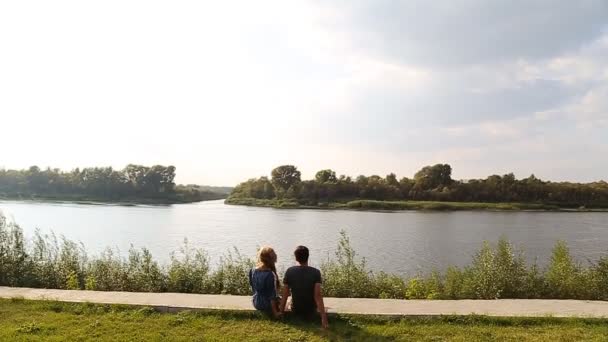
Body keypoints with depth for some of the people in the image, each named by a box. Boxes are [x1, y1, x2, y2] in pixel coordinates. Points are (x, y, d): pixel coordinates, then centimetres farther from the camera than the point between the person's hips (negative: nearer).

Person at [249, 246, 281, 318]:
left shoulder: (252, 271, -8)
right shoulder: (270, 275, -27)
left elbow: (253, 288, 5)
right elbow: (272, 295, -22)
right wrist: (275, 312, -13)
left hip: (256, 304, 7)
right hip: (267, 306, -7)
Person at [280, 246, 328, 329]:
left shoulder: (289, 271, -12)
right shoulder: (316, 272, -18)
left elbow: (284, 295, -10)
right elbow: (318, 296, -24)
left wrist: (281, 313, 0)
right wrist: (323, 317, -23)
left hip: (295, 312, 1)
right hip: (311, 313, -1)